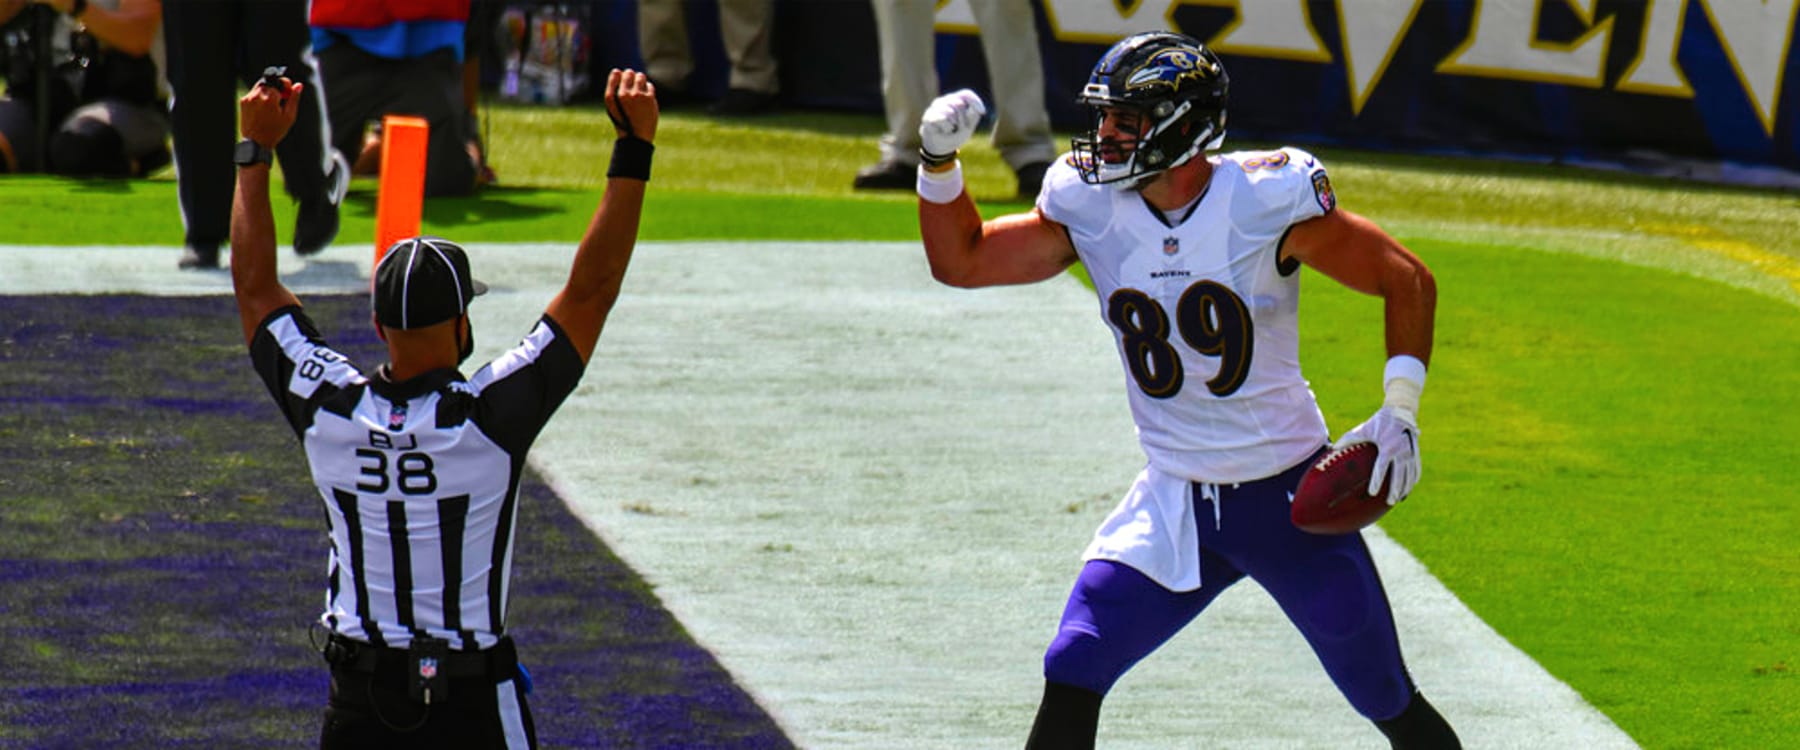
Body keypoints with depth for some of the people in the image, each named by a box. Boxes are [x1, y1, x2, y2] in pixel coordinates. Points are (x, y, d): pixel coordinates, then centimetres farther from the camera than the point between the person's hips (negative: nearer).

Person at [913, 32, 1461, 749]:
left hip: (1290, 500, -3)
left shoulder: (1266, 200, -16)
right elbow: (960, 260, 5)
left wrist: (1399, 412, -17)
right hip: (1173, 508, 3)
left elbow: (1407, 280, -8)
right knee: (1070, 676, -12)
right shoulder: (1090, 209, -4)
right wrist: (939, 163, -11)